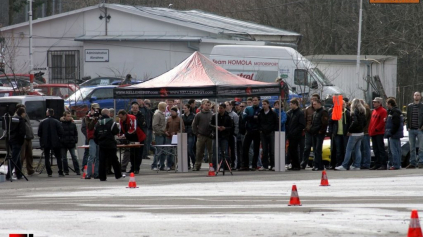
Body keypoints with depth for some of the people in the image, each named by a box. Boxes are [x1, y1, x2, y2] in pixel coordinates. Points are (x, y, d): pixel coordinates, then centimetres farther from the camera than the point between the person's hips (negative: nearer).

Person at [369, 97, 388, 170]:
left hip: (379, 133, -9)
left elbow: (382, 122, -16)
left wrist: (377, 129, -18)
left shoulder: (383, 111, -8)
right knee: (376, 150, 10)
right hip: (373, 133, 9)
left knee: (381, 148, -9)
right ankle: (377, 164, 15)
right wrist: (370, 130, 12)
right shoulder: (374, 111, 20)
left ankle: (383, 165, -9)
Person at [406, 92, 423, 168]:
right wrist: (408, 127, 2)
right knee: (412, 148, 6)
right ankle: (412, 163, 10)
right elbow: (408, 118, 13)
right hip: (411, 130, 4)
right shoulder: (409, 106, 12)